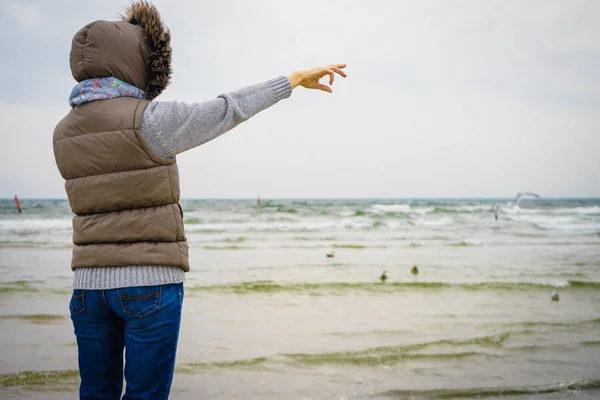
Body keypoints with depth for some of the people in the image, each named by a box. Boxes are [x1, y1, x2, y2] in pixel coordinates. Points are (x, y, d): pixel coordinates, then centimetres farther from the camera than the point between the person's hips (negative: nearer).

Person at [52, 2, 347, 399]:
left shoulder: (65, 133, 6)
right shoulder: (149, 120, -13)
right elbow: (228, 110, -7)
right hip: (151, 283, -6)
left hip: (90, 284, 6)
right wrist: (296, 78, 3)